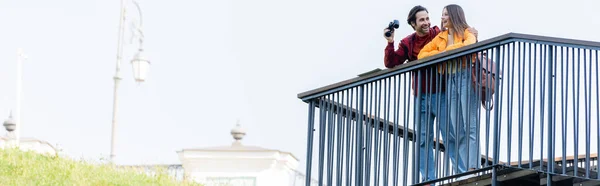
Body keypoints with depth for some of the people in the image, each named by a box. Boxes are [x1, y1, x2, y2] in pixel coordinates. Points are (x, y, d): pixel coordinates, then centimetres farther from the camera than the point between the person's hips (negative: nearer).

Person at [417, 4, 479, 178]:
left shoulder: (467, 33, 2)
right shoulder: (441, 37, 17)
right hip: (451, 80, 6)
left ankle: (473, 168, -18)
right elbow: (421, 55, 13)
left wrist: (446, 50, -12)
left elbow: (470, 44, -22)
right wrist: (441, 54, -3)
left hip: (466, 77, -6)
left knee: (470, 124, -12)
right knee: (457, 128, 2)